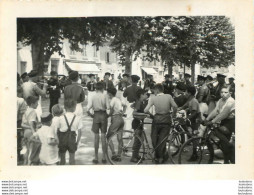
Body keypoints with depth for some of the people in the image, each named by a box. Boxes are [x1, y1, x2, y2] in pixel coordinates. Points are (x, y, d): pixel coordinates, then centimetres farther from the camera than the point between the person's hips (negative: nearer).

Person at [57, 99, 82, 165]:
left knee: (62, 158, 15)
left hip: (62, 140, 0)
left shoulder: (61, 118, -10)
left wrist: (59, 140, 9)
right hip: (72, 140, 0)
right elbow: (79, 132, -7)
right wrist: (77, 142, 4)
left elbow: (57, 131, -4)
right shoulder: (78, 118, -10)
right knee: (72, 158, 12)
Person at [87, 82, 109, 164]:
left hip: (96, 115, 0)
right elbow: (108, 107, -11)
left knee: (96, 137, 6)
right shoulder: (105, 96, -5)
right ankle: (104, 158, 11)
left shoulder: (93, 97, -2)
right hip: (103, 115, 0)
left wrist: (91, 115, 9)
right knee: (103, 136, 7)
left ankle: (96, 158, 10)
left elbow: (88, 109, -8)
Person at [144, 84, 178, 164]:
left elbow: (146, 110, -14)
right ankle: (161, 157, 12)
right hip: (167, 120, 2)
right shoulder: (169, 96, -4)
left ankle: (157, 156, 22)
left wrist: (148, 112, 8)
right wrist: (173, 114, 11)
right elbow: (175, 107, -7)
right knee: (162, 139, 10)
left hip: (157, 120, -1)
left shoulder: (153, 98, -7)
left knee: (154, 138, 16)